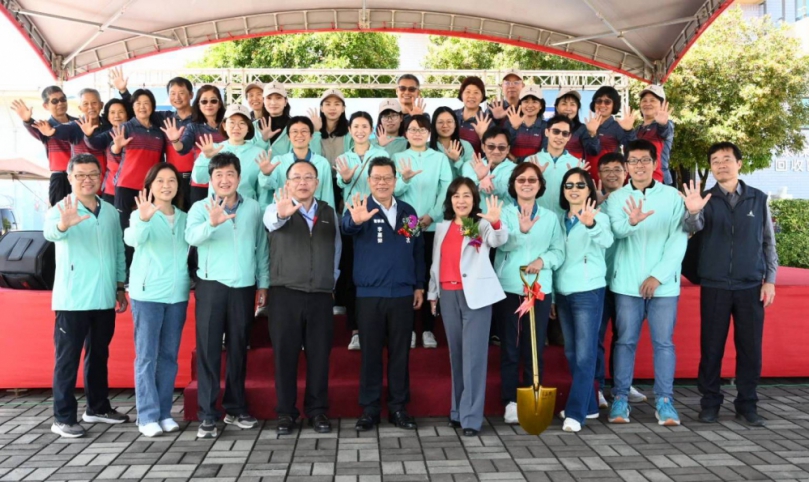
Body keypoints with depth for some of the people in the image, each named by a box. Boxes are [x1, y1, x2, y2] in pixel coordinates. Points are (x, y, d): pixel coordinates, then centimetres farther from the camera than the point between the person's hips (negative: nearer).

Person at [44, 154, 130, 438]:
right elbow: (50, 231, -31)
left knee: (99, 356, 15)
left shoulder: (111, 212, 9)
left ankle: (98, 408, 28)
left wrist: (121, 288, 13)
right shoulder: (61, 209, -7)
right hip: (72, 300, -5)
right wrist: (64, 224, -54)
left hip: (104, 299, 6)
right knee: (68, 358, 0)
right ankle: (63, 418, 7)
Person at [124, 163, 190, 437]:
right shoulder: (141, 214, -4)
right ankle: (147, 417, 5)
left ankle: (164, 413, 18)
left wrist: (193, 281, 0)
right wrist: (144, 219, -45)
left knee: (169, 356, 9)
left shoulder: (184, 218, 10)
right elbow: (132, 239, -25)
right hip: (147, 294, -4)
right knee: (146, 356, -1)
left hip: (178, 294, 4)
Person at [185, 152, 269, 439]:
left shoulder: (253, 208, 7)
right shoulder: (201, 208, 0)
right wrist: (211, 223, -41)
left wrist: (263, 284, 7)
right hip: (211, 285, -2)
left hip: (244, 287, 2)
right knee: (208, 350, -1)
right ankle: (207, 415, 5)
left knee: (238, 349, 11)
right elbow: (192, 236, -21)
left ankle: (235, 409, 23)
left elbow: (262, 248, 10)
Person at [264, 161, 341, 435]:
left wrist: (333, 278, 10)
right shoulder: (277, 209, 1)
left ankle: (317, 411, 17)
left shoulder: (329, 213, 14)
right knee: (285, 354, 2)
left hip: (321, 295, 3)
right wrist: (281, 213, -47)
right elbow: (270, 221, -24)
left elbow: (337, 249, 20)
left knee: (319, 355, 6)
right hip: (285, 293, -2)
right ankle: (286, 413, 12)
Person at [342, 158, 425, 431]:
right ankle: (369, 410, 16)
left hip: (403, 294, 3)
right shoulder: (361, 208, -4)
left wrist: (419, 285, 8)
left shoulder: (408, 211, 8)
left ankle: (398, 408, 21)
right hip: (369, 294, -3)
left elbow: (418, 250, 12)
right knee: (371, 354, 5)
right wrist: (355, 220, -52)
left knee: (400, 353, 9)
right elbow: (347, 226, -28)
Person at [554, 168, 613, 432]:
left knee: (585, 355, -7)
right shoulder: (560, 219, 10)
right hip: (562, 292, 7)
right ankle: (589, 405, 25)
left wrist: (591, 224, -48)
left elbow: (607, 240, -28)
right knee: (572, 353, 12)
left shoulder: (598, 216, -6)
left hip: (588, 291, -6)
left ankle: (575, 412, -4)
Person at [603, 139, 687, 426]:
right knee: (625, 341, 4)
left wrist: (658, 275, -10)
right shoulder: (616, 198, 5)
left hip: (664, 283, 0)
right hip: (627, 283, 0)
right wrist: (631, 222, -35)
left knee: (663, 342, 3)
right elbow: (616, 230, -13)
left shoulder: (672, 196, 3)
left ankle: (664, 401, 12)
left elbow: (679, 239, -3)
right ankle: (620, 399, 12)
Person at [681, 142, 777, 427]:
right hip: (714, 286, -1)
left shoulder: (759, 199, 7)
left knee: (750, 347, 5)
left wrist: (770, 280, 2)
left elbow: (769, 242, 9)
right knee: (711, 347, 4)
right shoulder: (706, 200, 3)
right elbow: (693, 228, -15)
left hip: (751, 287, 1)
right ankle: (710, 403, 14)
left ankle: (747, 405, 17)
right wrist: (692, 213, -38)